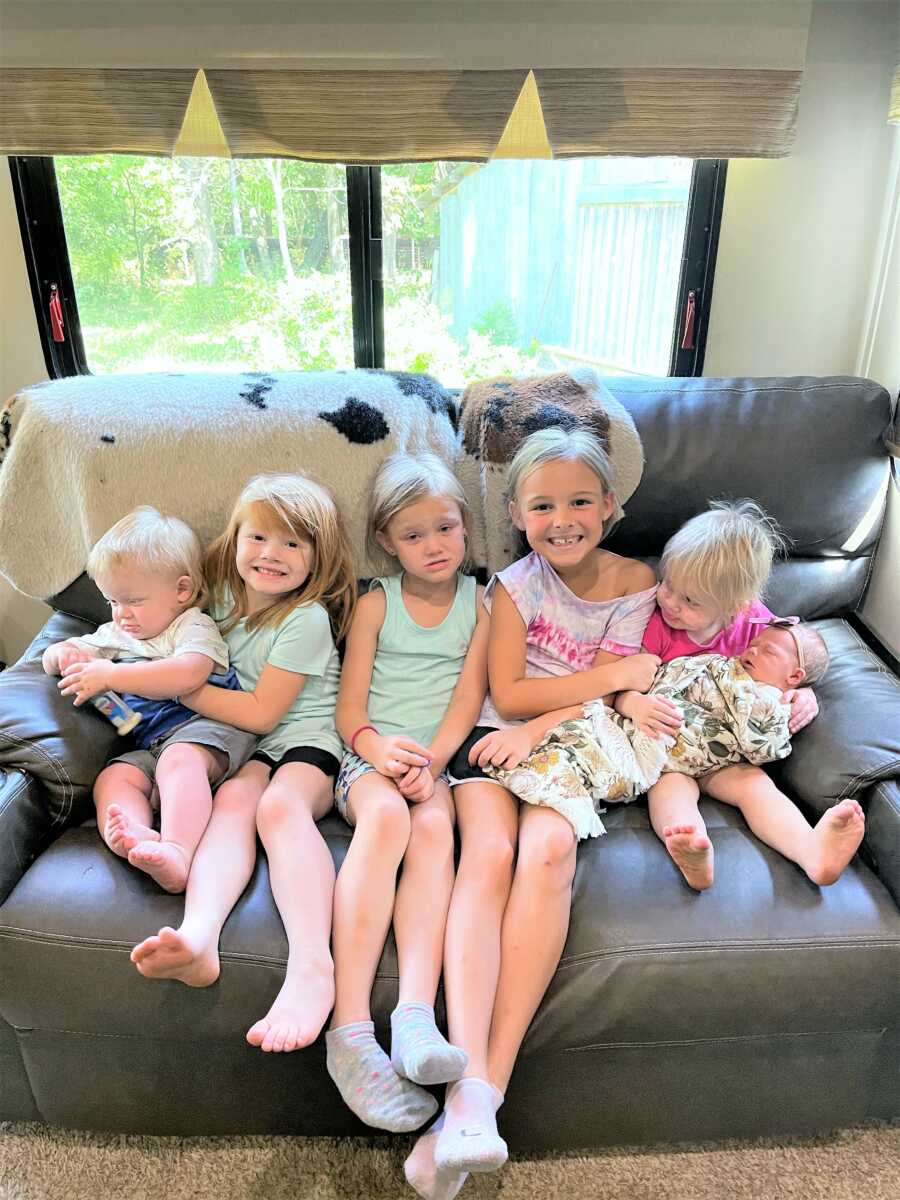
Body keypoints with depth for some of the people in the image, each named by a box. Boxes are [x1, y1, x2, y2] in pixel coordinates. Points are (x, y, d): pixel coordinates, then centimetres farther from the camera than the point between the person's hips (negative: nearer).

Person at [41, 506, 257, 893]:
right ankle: (134, 837, -50)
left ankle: (176, 855, -57)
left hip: (206, 725, -7)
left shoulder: (194, 625, 1)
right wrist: (64, 655, 5)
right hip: (148, 744, 7)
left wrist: (110, 675, -20)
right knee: (112, 778, -21)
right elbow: (52, 656, 32)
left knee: (179, 758, -37)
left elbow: (187, 675, -21)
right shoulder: (114, 635, 26)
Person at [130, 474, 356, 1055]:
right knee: (233, 801, -29)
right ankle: (198, 936, -53)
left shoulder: (307, 618, -11)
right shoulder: (224, 595, 11)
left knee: (280, 805, -35)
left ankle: (312, 964, -53)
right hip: (246, 750, 5)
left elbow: (261, 713, -13)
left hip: (308, 742, -5)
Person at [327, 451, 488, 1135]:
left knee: (434, 825, -32)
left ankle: (417, 1011, -42)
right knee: (385, 815, -33)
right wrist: (377, 746, -17)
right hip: (370, 755, -1)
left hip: (441, 760, 1)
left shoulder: (480, 603, 12)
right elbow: (350, 705, 5)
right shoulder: (376, 604, 10)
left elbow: (468, 698, 1)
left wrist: (431, 760, -16)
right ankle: (351, 1024, -38)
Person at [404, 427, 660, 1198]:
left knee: (549, 848, -31)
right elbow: (508, 693, -7)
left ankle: (483, 1093, -30)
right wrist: (618, 675, -8)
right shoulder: (516, 584, 1)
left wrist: (536, 728, -16)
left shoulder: (634, 582, 6)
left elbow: (601, 701, 1)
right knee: (489, 852, -30)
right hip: (497, 739, 0)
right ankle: (471, 1085, -36)